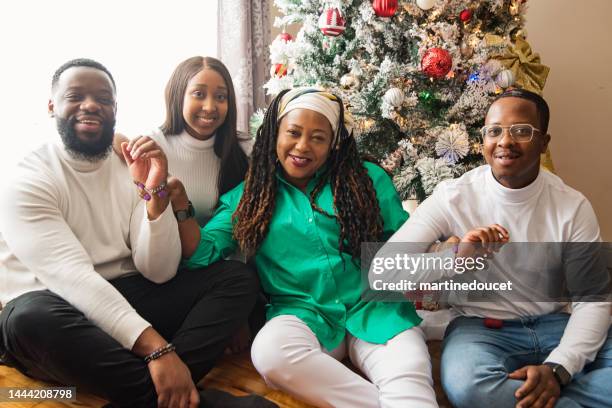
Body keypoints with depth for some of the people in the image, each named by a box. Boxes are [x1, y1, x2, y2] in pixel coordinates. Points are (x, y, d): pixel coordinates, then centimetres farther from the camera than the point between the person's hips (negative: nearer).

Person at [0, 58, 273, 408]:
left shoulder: (131, 170, 4)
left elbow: (159, 272, -5)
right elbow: (71, 275, -24)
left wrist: (156, 192, -21)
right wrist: (157, 348, -35)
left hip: (127, 299, 4)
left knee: (239, 278, -11)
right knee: (30, 316, -39)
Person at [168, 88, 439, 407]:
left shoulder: (367, 180, 9)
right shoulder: (249, 196, 10)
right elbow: (202, 253, 1)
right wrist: (179, 202, -14)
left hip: (371, 306, -1)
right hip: (302, 313, 2)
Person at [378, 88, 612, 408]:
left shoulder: (573, 206, -4)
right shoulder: (452, 197, -11)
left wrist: (558, 369, -22)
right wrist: (455, 257, -31)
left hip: (554, 324, 3)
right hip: (480, 327, -2)